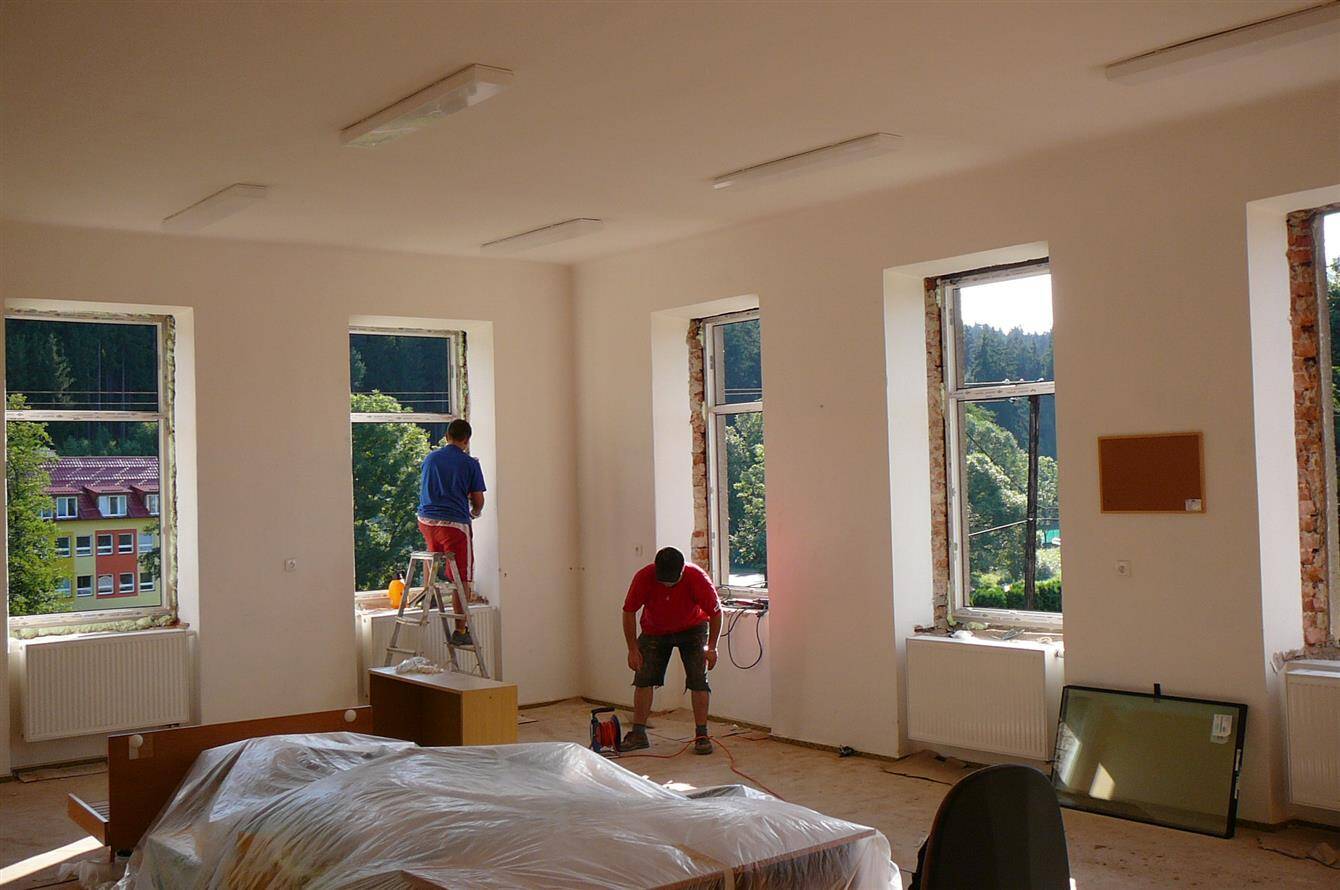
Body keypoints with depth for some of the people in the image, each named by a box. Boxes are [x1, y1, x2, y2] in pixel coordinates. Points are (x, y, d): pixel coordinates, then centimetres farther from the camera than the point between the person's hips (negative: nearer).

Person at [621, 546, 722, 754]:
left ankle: (701, 735, -3)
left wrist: (712, 648, -15)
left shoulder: (698, 578, -31)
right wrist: (633, 649, -15)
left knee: (698, 680, -9)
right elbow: (628, 612, -16)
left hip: (692, 629, -1)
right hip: (654, 630, 1)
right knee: (643, 678, -5)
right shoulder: (643, 577, -30)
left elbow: (716, 612, -16)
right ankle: (638, 734, 4)